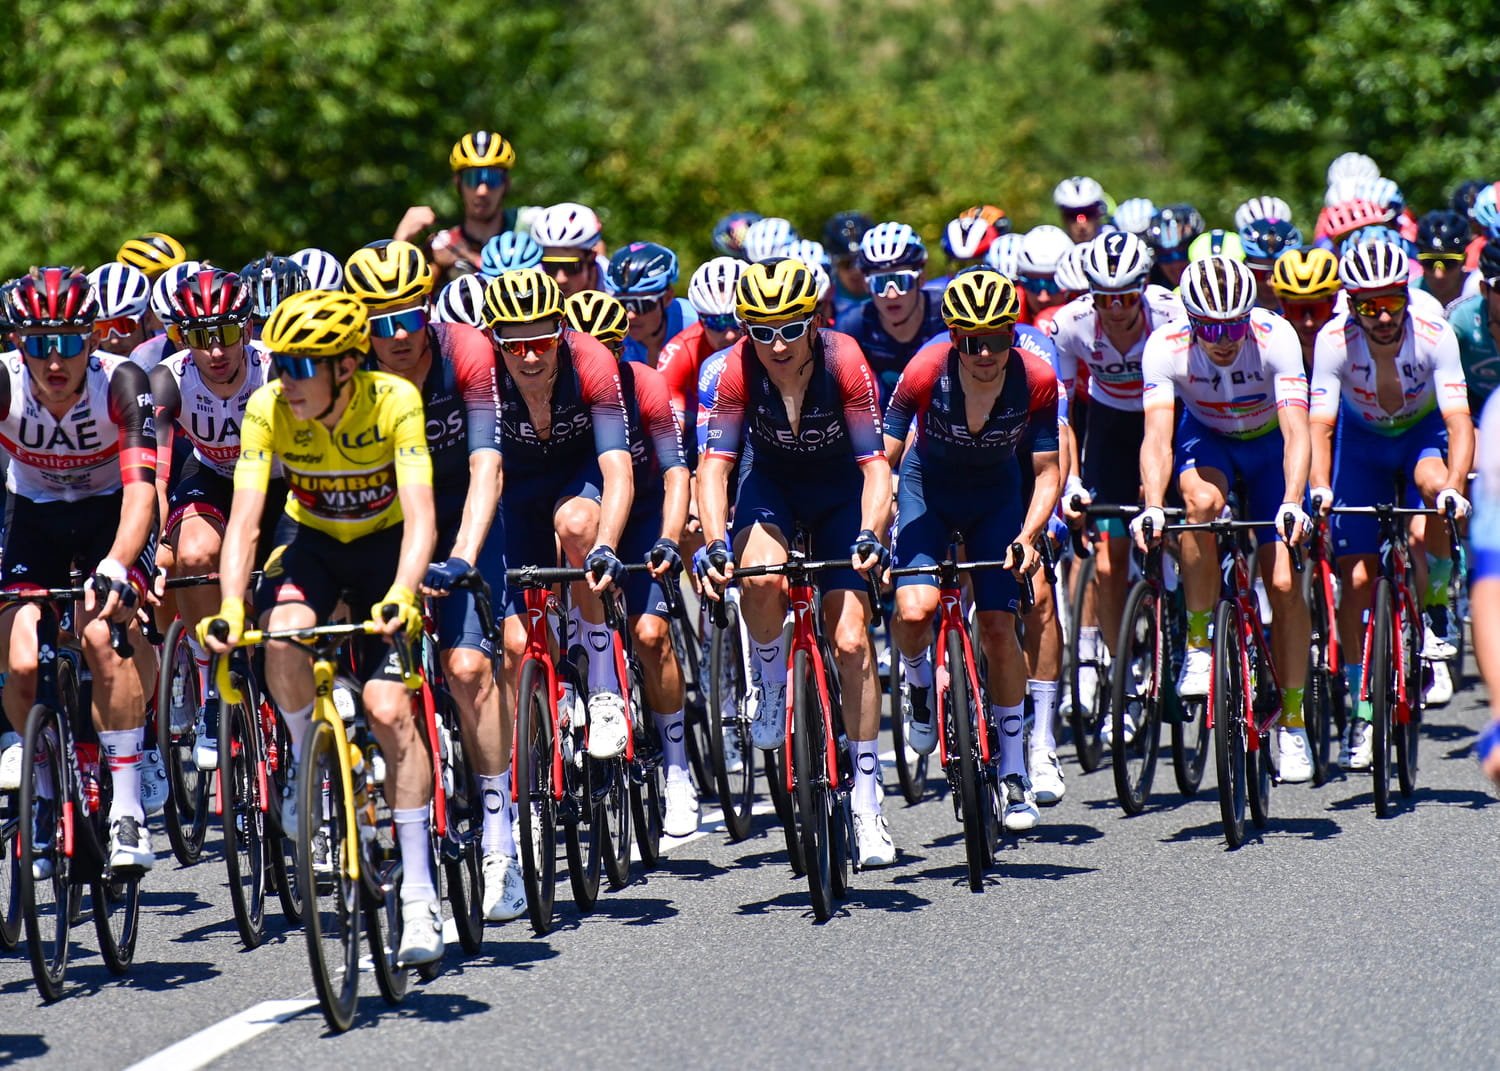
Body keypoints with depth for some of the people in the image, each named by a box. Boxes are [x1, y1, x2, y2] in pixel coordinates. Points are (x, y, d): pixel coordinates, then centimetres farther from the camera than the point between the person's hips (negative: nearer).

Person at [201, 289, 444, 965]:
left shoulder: (394, 402, -28)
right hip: (312, 540, 2)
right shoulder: (268, 409, -23)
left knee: (389, 710, -16)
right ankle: (307, 763, -5)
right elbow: (245, 520, -28)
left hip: (385, 546, -2)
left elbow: (420, 517, -35)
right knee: (282, 634, -33)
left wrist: (401, 596, -53)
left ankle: (419, 895, -7)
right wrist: (231, 609, -44)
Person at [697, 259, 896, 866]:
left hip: (841, 490, -1)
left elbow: (875, 462, -30)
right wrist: (715, 543, -41)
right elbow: (714, 461, -26)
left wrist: (869, 536, -46)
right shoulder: (738, 368, -26)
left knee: (851, 641, -8)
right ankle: (769, 686, -3)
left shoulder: (844, 362, -30)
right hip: (771, 480, 1)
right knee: (761, 578, -34)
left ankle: (867, 806, 1)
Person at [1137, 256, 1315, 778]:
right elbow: (1158, 434, -37)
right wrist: (1152, 505, -54)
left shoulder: (1276, 338, -32)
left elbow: (1296, 431, -39)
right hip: (1205, 436, 0)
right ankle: (1198, 643, -19)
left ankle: (1292, 721, 4)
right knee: (1202, 500, -35)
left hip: (1267, 444, 0)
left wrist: (1292, 503, -55)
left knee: (1283, 583, -10)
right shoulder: (1166, 346, -29)